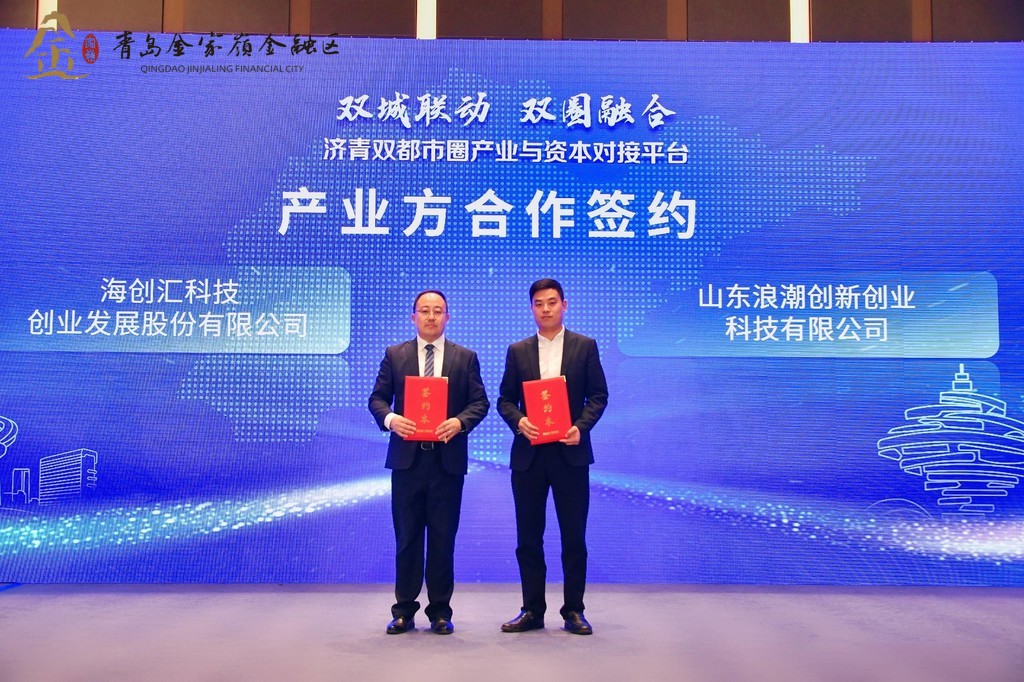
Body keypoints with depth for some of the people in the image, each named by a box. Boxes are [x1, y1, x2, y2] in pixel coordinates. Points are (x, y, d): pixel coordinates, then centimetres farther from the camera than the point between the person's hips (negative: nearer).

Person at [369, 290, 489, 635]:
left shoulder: (466, 357, 7)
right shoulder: (394, 355, 8)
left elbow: (479, 402, 3)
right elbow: (377, 397, 5)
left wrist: (460, 422, -16)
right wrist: (389, 418, -16)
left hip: (448, 459, 0)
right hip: (407, 457, 1)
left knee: (443, 538, 5)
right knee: (407, 537, 6)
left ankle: (440, 612, 16)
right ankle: (404, 611, 16)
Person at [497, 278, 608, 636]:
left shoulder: (585, 346, 5)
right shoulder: (518, 351, 10)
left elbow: (598, 395, 2)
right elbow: (505, 399, 8)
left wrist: (581, 426, -14)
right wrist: (519, 421, -13)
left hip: (570, 452, -2)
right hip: (528, 454, 2)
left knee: (574, 535, 3)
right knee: (528, 536, 6)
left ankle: (573, 610, 15)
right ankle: (532, 610, 17)